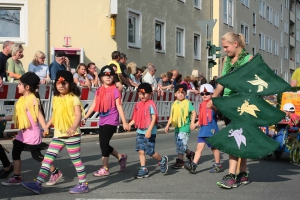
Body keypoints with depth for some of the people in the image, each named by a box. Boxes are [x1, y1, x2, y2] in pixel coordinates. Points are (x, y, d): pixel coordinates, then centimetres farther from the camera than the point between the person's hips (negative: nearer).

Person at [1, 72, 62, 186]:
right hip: (23, 132, 9)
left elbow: (39, 114, -19)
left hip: (32, 133, -9)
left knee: (36, 155, -2)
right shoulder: (21, 99, 10)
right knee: (15, 153, 7)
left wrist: (45, 128, -28)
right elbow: (16, 116, 17)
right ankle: (16, 177, 16)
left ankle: (55, 173, 12)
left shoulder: (33, 99, -14)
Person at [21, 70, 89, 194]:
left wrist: (74, 126, -36)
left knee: (76, 159, 2)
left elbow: (78, 114, -20)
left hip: (72, 134, -6)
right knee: (48, 158, 1)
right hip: (58, 134, 6)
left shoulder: (74, 98, -9)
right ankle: (38, 184, 0)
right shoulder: (56, 99, 11)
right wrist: (47, 126, 20)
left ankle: (83, 185, 14)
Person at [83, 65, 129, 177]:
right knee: (103, 145, 9)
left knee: (104, 143, -9)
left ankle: (105, 168, 1)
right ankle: (121, 157, 30)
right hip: (102, 121, 6)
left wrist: (124, 122, -12)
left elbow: (119, 107, -9)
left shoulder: (115, 90, -7)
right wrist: (85, 117, 7)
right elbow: (94, 106, 11)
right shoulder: (99, 90, 9)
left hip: (111, 121, -6)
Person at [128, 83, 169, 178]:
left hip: (149, 132, -7)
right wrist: (130, 124, -3)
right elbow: (136, 118, 14)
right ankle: (143, 170, 13)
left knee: (149, 151, -4)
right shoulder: (138, 105, 9)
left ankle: (162, 160, 22)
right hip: (140, 131, 7)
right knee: (141, 150, 5)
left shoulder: (151, 104, -11)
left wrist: (149, 130, -24)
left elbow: (154, 118, -17)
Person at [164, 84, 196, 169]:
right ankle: (190, 153, 35)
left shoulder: (187, 103, -7)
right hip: (177, 127, 7)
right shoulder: (174, 104, 12)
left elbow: (193, 112, -15)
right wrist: (168, 125, 16)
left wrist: (192, 122, -26)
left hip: (185, 127, -7)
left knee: (181, 144, -7)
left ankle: (180, 161, 2)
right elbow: (171, 116, 18)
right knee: (179, 145, 14)